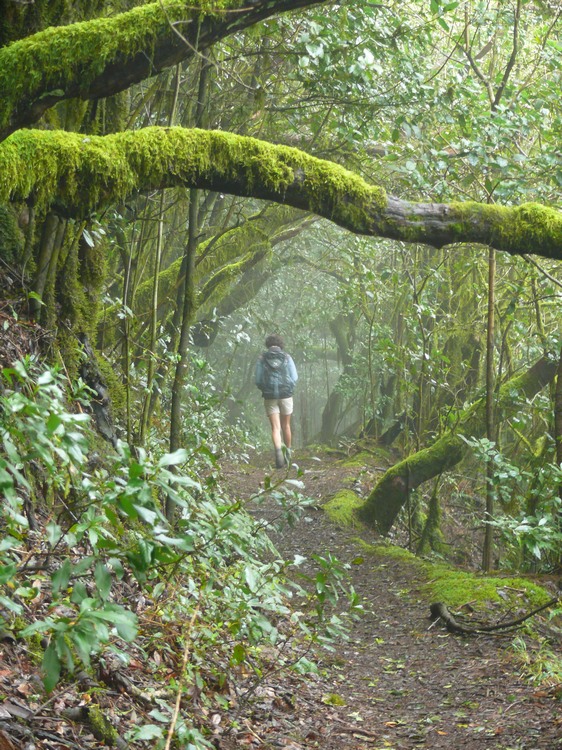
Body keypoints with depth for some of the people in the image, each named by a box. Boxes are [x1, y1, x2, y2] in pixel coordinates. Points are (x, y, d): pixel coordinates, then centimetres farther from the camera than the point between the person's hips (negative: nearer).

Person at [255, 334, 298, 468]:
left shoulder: (262, 359, 0)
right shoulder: (287, 357, 0)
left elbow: (258, 380, -1)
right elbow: (294, 377, -2)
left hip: (269, 396, -1)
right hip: (286, 394, 1)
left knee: (275, 427, -3)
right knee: (286, 426, 16)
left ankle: (278, 450, -28)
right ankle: (287, 455, 27)